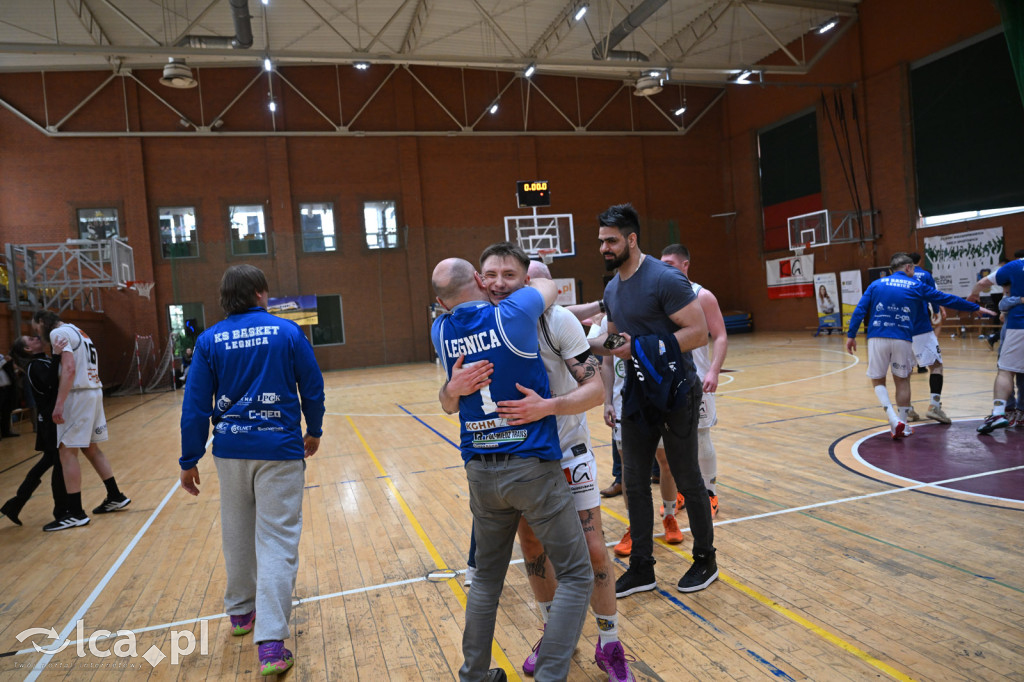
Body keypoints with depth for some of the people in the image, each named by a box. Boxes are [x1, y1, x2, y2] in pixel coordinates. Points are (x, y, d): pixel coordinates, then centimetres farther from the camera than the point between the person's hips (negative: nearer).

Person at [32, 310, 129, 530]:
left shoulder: (58, 332, -8)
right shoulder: (77, 332, 21)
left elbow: (69, 369, -20)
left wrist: (59, 403, -25)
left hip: (79, 395, -9)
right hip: (95, 391, 9)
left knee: (67, 452, -6)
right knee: (91, 449, 18)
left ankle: (76, 514, -4)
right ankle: (116, 497, 24)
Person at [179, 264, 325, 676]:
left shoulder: (209, 341, -1)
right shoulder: (288, 332, -6)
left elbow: (195, 406, -2)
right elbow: (313, 388, -1)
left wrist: (190, 461, 6)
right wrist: (314, 431, 15)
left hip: (230, 451, 3)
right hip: (280, 450, -3)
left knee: (237, 534, 22)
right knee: (277, 541, 0)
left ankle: (240, 612, 41)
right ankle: (270, 645, -4)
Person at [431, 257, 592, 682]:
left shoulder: (441, 333, 1)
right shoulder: (512, 314, -10)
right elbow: (547, 284, 10)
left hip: (481, 473, 5)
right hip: (532, 467, -5)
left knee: (487, 576, 22)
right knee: (575, 575, 7)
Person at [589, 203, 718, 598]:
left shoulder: (665, 279, -17)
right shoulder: (612, 288, 8)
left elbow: (699, 332, -21)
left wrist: (640, 347, -25)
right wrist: (587, 342, 1)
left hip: (675, 392, -7)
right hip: (637, 393, 8)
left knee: (687, 479, 6)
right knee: (634, 480, 9)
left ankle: (705, 561, 27)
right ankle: (641, 568, 22)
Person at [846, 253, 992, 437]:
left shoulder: (876, 284, 11)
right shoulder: (916, 286, 9)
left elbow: (860, 310, 2)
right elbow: (946, 299, 15)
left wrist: (851, 335, 2)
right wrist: (976, 308, 26)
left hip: (877, 338, 0)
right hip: (902, 339, 0)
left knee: (877, 381, 11)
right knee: (902, 381, 13)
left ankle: (894, 420, -6)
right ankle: (903, 426, 19)